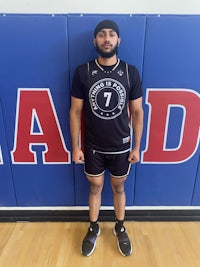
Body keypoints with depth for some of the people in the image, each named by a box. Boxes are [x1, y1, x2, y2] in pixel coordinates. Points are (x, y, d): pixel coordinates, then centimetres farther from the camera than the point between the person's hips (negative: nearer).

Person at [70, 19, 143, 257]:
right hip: (93, 147, 0)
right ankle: (93, 228, 44)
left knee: (118, 187, 19)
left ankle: (120, 228, 45)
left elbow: (137, 112, -1)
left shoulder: (131, 72, -6)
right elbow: (75, 111, -3)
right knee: (95, 187, 18)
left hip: (121, 147, 1)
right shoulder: (82, 72, -7)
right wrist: (75, 146, -4)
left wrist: (136, 146, 0)